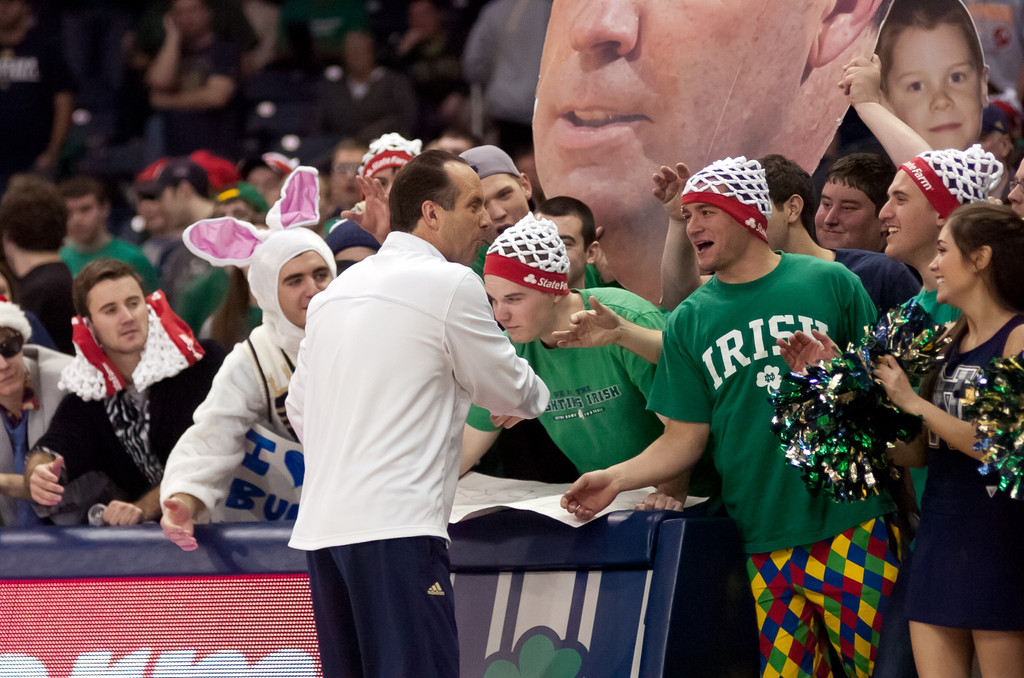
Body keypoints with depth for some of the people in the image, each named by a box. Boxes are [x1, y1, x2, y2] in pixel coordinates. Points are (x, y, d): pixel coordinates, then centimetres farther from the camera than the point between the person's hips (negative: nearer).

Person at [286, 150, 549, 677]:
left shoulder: (333, 292, 18)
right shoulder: (452, 284, -4)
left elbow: (299, 410, 23)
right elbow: (508, 390, 6)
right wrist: (533, 395, 29)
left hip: (319, 528, 8)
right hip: (396, 526, -8)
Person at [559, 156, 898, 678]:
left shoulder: (830, 284, 4)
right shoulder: (690, 321, 10)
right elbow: (685, 438, 10)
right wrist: (617, 478, -5)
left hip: (850, 523, -2)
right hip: (763, 544, 2)